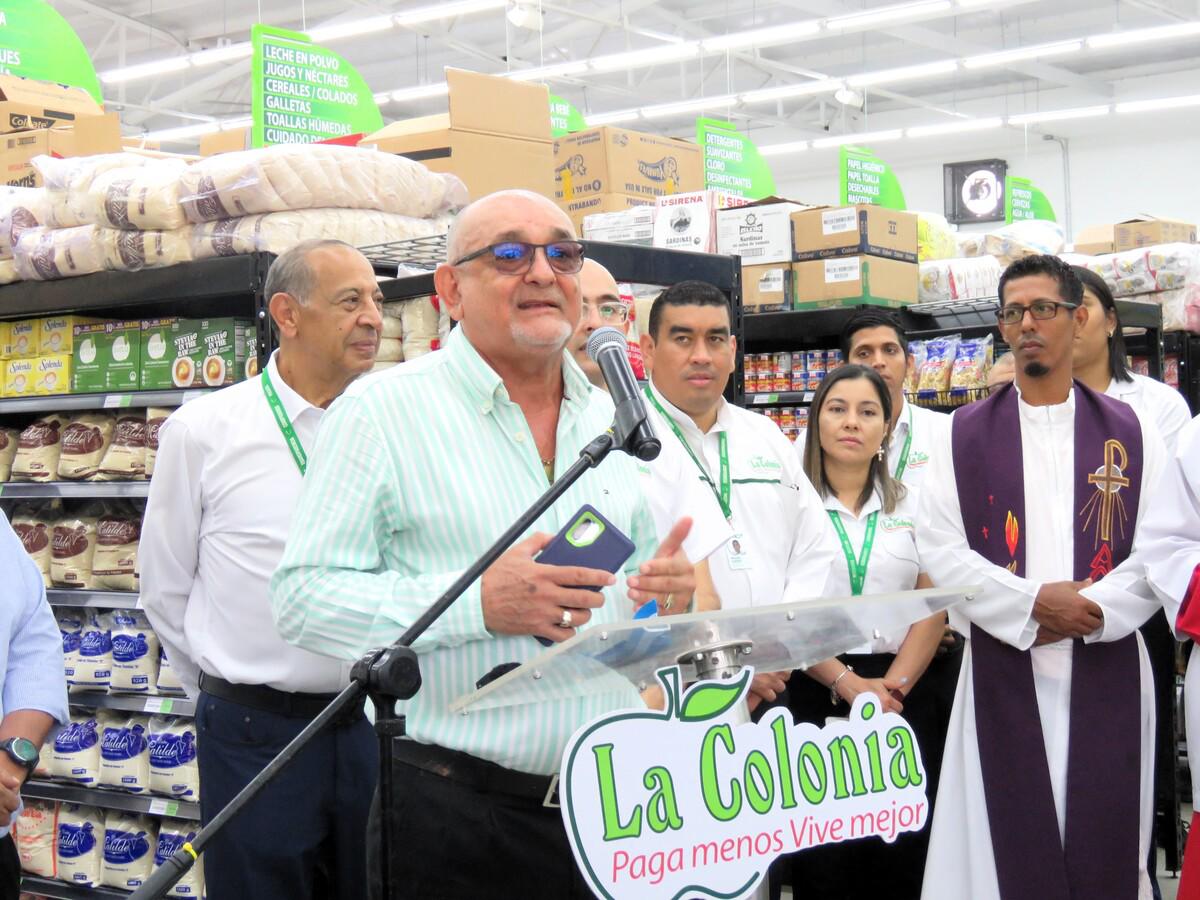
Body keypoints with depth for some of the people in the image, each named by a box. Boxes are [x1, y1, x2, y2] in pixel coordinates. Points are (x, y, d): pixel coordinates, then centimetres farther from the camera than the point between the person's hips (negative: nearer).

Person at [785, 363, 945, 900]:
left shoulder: (910, 506, 11)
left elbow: (932, 610, 5)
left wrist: (890, 686, -9)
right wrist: (848, 684, -14)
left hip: (901, 696, 3)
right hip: (815, 695, -2)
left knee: (900, 856, 3)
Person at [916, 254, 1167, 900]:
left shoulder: (1128, 434, 7)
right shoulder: (966, 435, 6)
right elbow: (937, 547, -2)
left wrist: (1090, 612, -14)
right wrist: (1032, 603, -12)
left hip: (1109, 669, 0)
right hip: (1002, 671, 0)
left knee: (1105, 845, 3)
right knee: (1008, 841, 1)